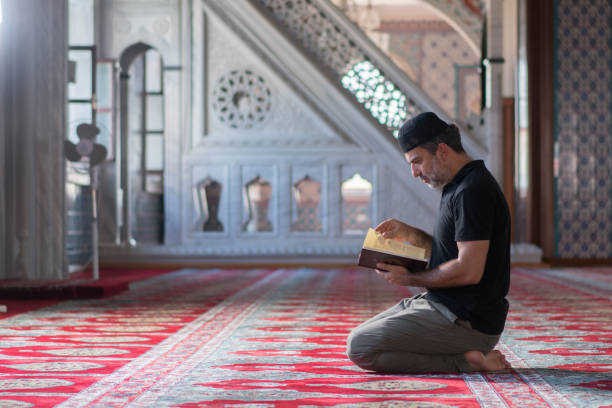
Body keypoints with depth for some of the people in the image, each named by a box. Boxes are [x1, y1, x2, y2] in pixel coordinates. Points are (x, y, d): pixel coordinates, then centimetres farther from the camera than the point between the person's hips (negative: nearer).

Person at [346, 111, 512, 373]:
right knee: (363, 334, 19)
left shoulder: (473, 190, -19)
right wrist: (410, 235, 10)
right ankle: (470, 354, 9)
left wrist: (409, 278, -13)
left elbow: (469, 271, -26)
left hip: (468, 322, -11)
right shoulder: (459, 187, 14)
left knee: (359, 348, -14)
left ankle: (465, 361, -10)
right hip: (446, 305, 11)